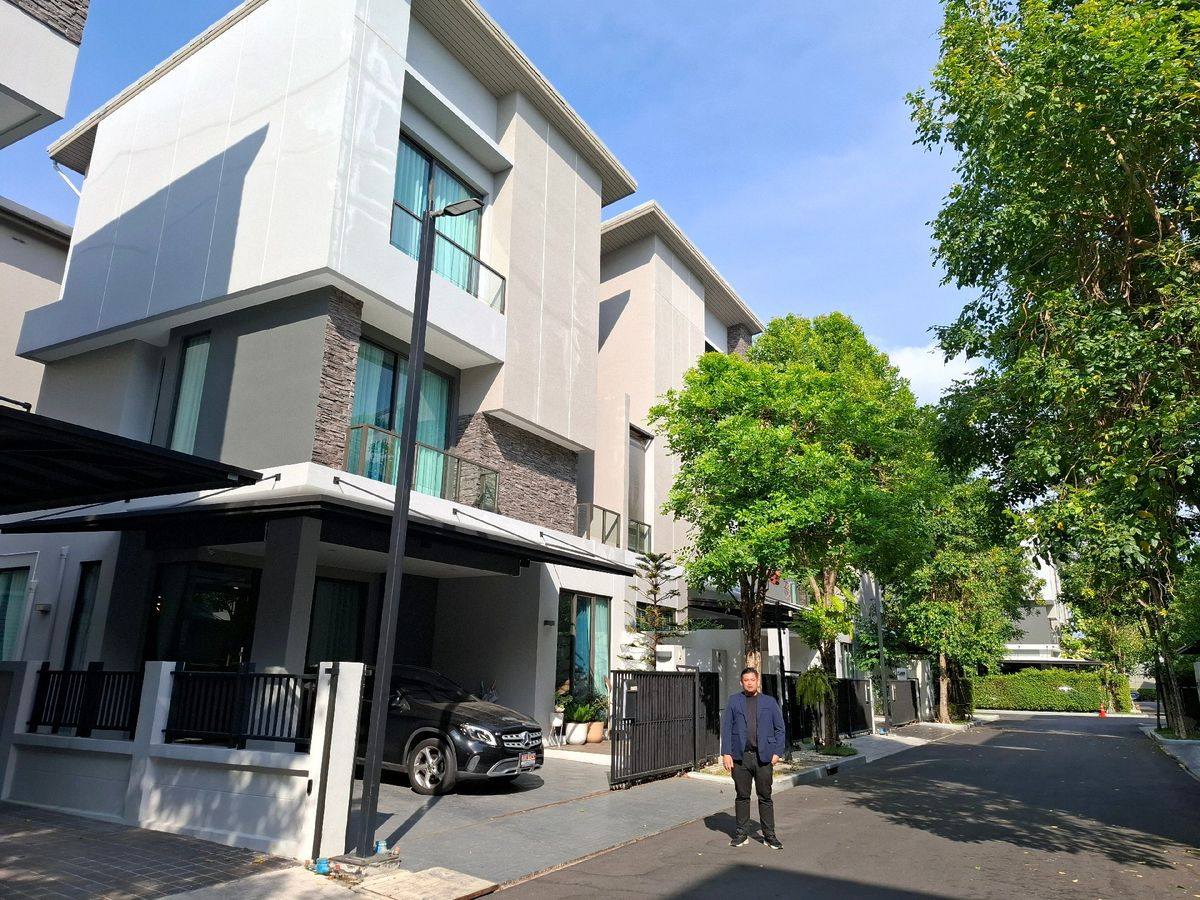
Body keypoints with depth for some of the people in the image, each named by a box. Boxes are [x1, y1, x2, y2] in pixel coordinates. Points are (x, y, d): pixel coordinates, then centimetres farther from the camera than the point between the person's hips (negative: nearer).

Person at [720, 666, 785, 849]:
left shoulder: (770, 702, 7)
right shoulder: (733, 701, 6)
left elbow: (780, 728, 7)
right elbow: (726, 728, 3)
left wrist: (777, 752, -2)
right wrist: (726, 753, -4)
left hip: (764, 757, 0)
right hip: (740, 757, 0)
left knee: (765, 797, 5)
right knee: (742, 796, 8)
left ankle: (769, 835, 15)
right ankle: (742, 833, 19)